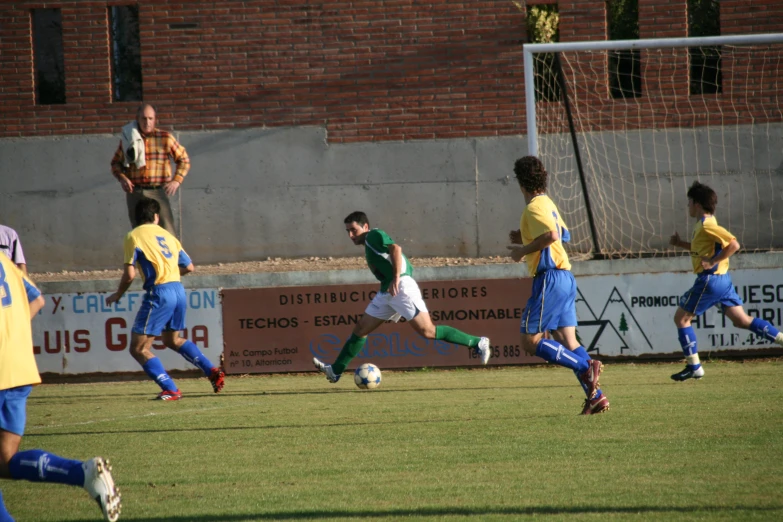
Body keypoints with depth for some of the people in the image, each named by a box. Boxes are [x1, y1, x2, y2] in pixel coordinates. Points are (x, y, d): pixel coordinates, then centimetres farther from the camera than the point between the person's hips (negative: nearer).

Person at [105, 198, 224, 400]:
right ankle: (213, 371, 20)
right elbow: (189, 267, 19)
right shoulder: (167, 236, 17)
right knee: (173, 340, 29)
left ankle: (171, 390, -10)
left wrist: (117, 295, 10)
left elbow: (129, 274, -7)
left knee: (138, 349, 0)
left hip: (159, 293, -7)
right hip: (179, 291, 7)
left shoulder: (134, 236, -1)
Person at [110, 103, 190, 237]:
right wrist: (122, 178, -3)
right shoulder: (129, 139, 6)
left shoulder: (165, 138, 2)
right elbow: (116, 163, 16)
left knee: (167, 230, -11)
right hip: (135, 194, 2)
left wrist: (177, 181, -3)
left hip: (157, 192, -2)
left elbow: (184, 160, 11)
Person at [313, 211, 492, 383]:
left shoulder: (374, 235, -3)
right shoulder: (369, 244, 23)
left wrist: (396, 278, -27)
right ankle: (335, 370, 14)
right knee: (361, 329, 10)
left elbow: (395, 249, -21)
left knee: (427, 331, -16)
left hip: (401, 287, -10)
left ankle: (477, 343, -12)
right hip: (387, 292, 10)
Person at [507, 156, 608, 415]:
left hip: (550, 279, -10)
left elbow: (551, 234, -28)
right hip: (565, 277, 10)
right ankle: (596, 396, -2)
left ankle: (585, 366, -17)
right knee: (567, 340, 6)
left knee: (530, 341, -7)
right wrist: (526, 239, 23)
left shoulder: (534, 207, -11)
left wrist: (524, 250, -15)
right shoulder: (548, 204, 18)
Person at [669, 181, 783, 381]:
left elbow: (733, 245, -25)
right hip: (722, 280, 10)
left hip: (710, 280, -10)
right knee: (742, 320, 9)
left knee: (681, 318, 1)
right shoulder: (703, 224, 14)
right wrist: (681, 243, 21)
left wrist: (713, 262, -22)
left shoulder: (707, 226, -16)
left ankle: (694, 367, 1)